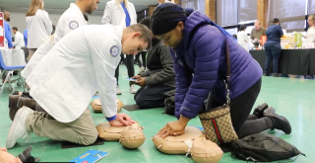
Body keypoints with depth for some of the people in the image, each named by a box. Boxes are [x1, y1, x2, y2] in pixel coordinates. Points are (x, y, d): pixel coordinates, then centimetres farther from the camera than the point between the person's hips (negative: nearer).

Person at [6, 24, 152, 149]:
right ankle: (29, 121, -4)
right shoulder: (109, 39, -20)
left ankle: (32, 115, 16)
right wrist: (111, 117, -1)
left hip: (57, 79, 10)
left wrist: (112, 113, 12)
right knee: (88, 136, -9)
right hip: (55, 82, -10)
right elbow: (106, 81, -15)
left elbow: (104, 79, 14)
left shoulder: (107, 35, 12)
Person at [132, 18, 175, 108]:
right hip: (159, 82, 10)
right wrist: (141, 75, 2)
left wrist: (147, 80, -21)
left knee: (141, 100, -15)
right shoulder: (154, 45, 11)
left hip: (167, 83, -10)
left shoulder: (164, 45, -19)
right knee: (137, 96, 13)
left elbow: (169, 71, -25)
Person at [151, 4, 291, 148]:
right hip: (220, 84, 9)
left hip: (243, 81, -8)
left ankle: (270, 120, 21)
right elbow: (182, 81, -7)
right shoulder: (177, 46, -6)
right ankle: (260, 114, 29)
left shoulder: (205, 37, -33)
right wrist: (179, 119, -13)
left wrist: (182, 122, -26)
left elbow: (202, 83, -31)